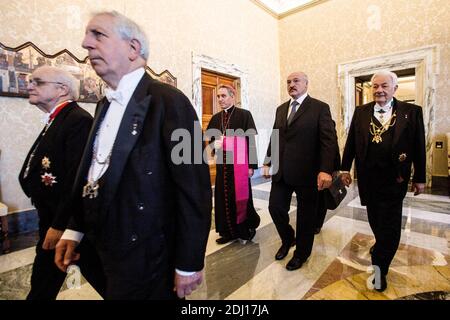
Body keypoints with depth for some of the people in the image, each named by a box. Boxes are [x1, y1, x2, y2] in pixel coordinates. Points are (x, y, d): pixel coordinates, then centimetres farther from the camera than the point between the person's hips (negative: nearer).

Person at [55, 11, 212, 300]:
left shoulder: (169, 101, -19)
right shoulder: (105, 105, 8)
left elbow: (194, 187, -21)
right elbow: (93, 173, 13)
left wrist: (189, 263, -16)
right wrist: (74, 229, 10)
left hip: (146, 255, -8)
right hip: (105, 248, 8)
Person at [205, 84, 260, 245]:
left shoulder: (244, 115, -5)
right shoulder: (216, 118, 11)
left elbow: (251, 141, -8)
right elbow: (211, 139, 17)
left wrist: (251, 165, -12)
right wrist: (215, 145, -5)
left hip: (239, 164, -5)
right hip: (222, 164, 5)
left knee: (240, 197, 3)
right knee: (223, 198, 8)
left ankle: (248, 226, 29)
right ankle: (229, 231, 24)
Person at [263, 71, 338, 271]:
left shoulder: (320, 108, -4)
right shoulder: (281, 109, 13)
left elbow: (329, 140, -11)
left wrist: (326, 170, -22)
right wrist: (268, 162, 10)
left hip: (306, 172, -4)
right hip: (281, 172, 5)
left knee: (305, 215, 10)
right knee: (275, 208, 8)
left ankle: (301, 253, 33)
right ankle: (288, 239, 38)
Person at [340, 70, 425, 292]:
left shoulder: (411, 112, -1)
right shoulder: (361, 112, 5)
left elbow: (419, 147, 1)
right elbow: (351, 142, 5)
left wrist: (419, 178, 2)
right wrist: (345, 169, 4)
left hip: (394, 179, -2)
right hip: (368, 178, 2)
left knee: (390, 224, 3)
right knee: (375, 220, 16)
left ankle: (379, 268, 16)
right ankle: (383, 247, 42)